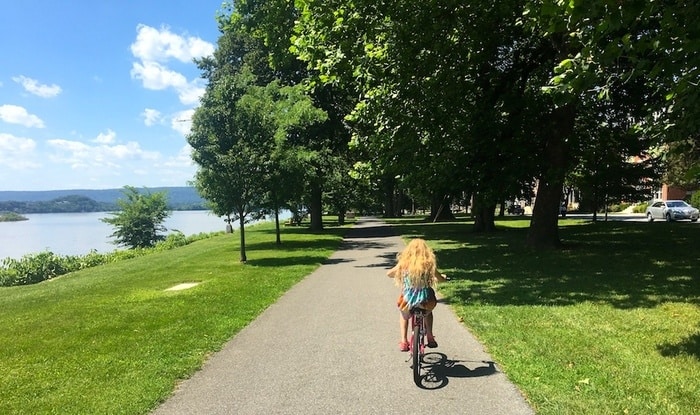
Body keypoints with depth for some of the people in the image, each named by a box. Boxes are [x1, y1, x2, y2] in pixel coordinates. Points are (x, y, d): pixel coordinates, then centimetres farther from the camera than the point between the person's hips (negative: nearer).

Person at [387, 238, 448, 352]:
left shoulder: (404, 263, -5)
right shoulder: (429, 263, -5)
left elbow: (389, 274, 8)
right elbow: (440, 278, 7)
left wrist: (400, 275, 29)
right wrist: (444, 277, 32)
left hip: (408, 300, 0)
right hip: (425, 300, 0)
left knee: (404, 315, 35)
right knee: (427, 312, 38)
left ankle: (403, 342, 28)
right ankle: (430, 337, 35)